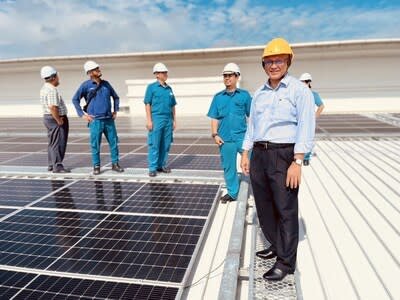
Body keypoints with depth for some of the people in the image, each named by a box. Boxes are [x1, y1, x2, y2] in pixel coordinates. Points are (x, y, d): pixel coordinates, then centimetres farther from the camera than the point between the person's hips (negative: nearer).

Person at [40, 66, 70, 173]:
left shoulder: (45, 88, 14)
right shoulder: (52, 90, -19)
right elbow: (52, 107, -27)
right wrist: (59, 120, -19)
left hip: (49, 117, 11)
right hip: (55, 119, -11)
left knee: (52, 143, 16)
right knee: (58, 143, -6)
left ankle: (51, 165, 24)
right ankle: (57, 166, -2)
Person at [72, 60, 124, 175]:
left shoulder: (106, 84, 10)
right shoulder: (86, 85, -2)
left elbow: (115, 97, 22)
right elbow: (75, 99, 1)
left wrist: (115, 111, 13)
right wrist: (82, 115, -4)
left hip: (109, 119, 4)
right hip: (95, 120, -4)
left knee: (114, 142, 6)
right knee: (95, 144, 1)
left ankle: (115, 164, 18)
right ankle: (96, 166, 14)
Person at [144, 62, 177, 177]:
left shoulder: (169, 88, 14)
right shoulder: (151, 87, 0)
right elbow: (148, 104, -4)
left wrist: (174, 120, 12)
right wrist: (149, 120, -12)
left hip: (168, 119, 5)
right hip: (156, 118, -5)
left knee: (166, 144, 8)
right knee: (154, 144, -3)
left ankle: (162, 165, 19)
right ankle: (152, 168, 3)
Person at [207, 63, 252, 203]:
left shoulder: (244, 95, 1)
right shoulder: (218, 97, 7)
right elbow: (214, 118, 8)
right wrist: (215, 134, 0)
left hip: (243, 137, -2)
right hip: (225, 139, 3)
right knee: (229, 167, 12)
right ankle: (232, 193, 27)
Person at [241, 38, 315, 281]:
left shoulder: (299, 90, -5)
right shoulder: (259, 94, 15)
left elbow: (306, 127, -12)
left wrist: (297, 162, -18)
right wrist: (246, 154, 13)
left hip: (284, 155, -6)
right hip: (259, 154, 7)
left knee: (286, 210, 0)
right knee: (264, 205, 14)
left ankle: (286, 261, 14)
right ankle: (276, 245, 34)